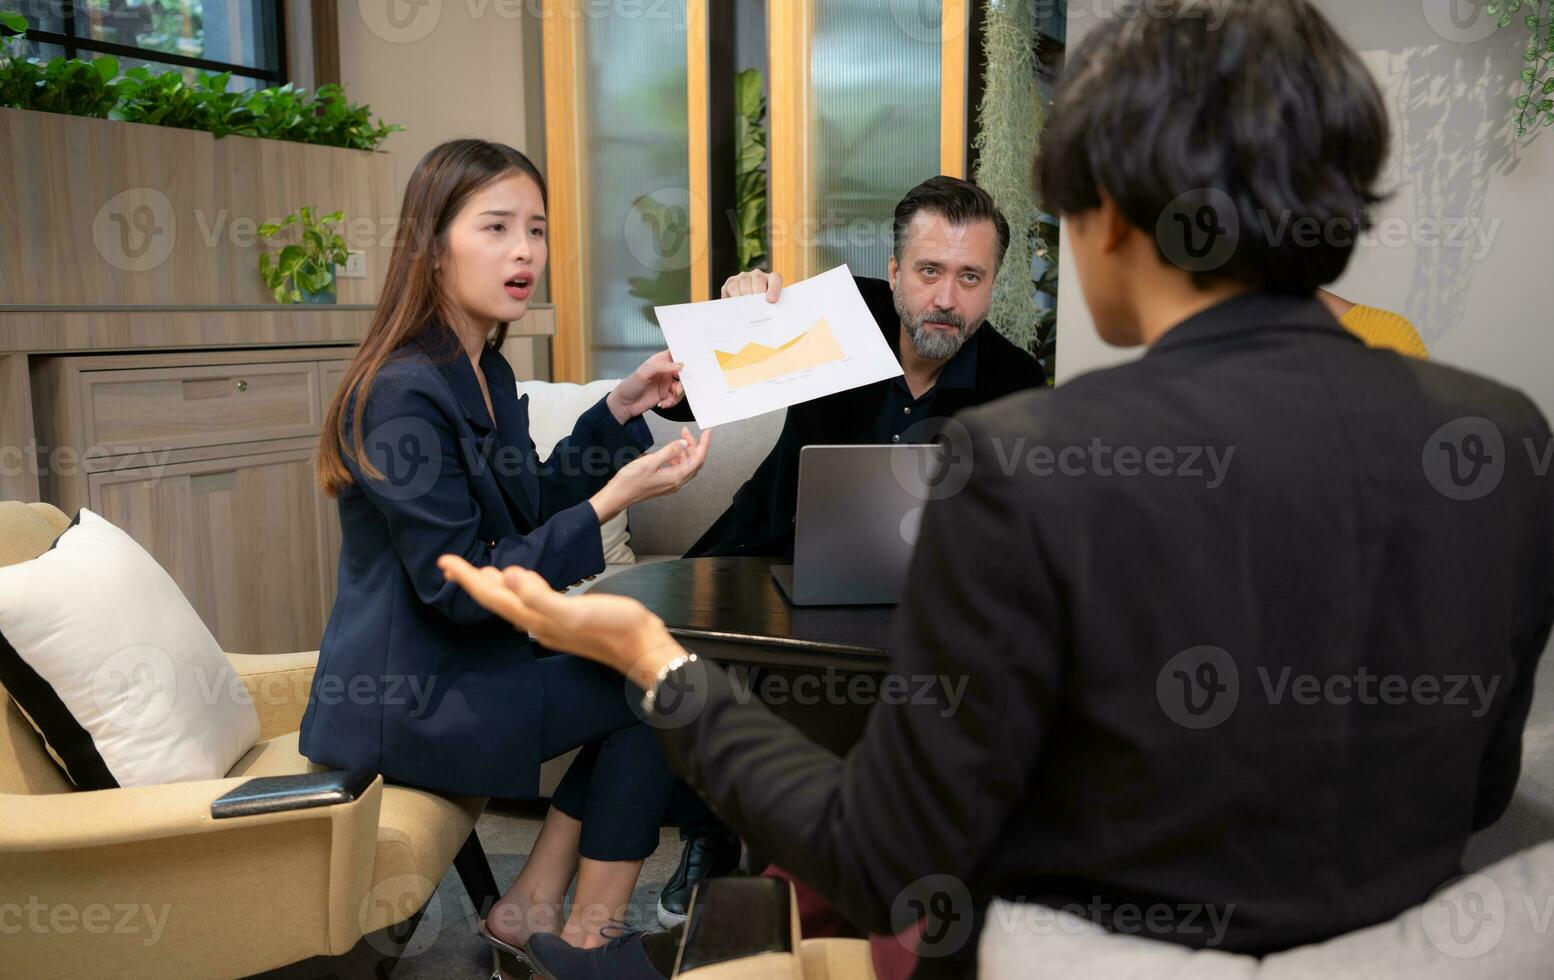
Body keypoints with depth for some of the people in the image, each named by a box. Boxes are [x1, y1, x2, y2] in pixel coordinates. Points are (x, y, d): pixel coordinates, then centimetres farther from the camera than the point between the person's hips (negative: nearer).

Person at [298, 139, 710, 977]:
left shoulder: (483, 371, 8)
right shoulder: (404, 393, -23)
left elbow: (533, 505, 15)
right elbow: (461, 588, -25)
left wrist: (621, 408, 6)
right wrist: (616, 498, -29)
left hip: (451, 666, 9)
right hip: (404, 704, -9)